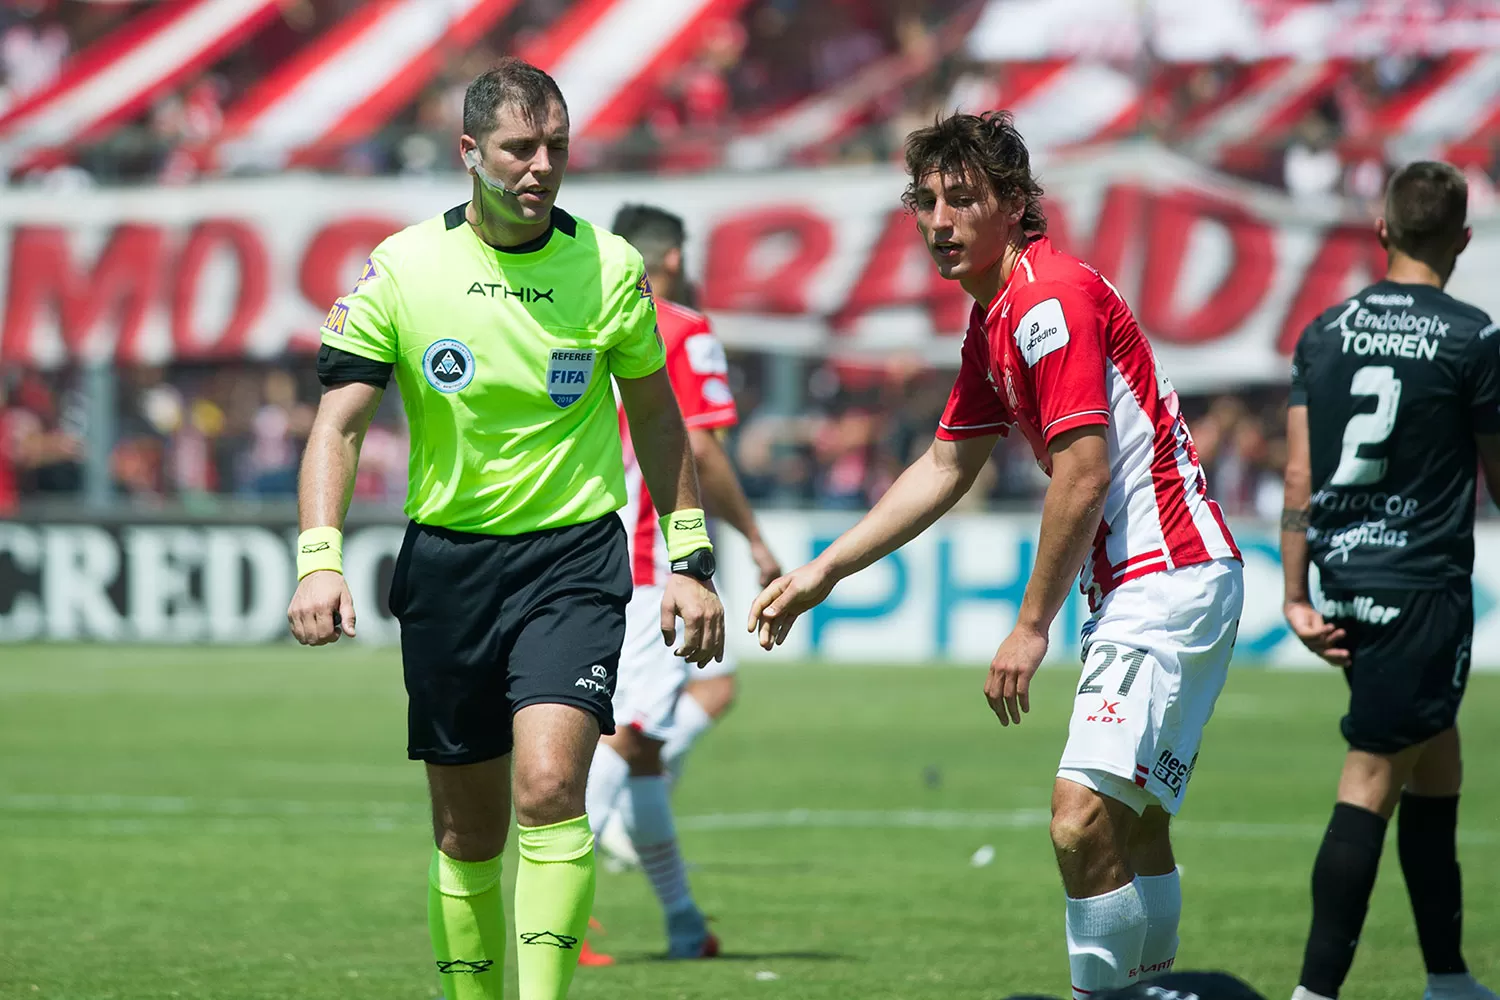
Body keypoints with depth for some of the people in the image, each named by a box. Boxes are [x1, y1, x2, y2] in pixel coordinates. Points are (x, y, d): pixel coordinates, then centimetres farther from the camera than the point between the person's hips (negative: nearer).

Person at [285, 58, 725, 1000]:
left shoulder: (609, 266, -1)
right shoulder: (402, 268, -3)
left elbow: (656, 415, 12)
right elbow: (339, 423, -3)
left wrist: (690, 558, 9)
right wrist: (320, 557, -17)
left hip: (574, 558, -1)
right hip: (447, 560, 1)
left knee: (549, 787, -22)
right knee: (467, 830, 7)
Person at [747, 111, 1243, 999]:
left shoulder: (1050, 298, -15)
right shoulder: (994, 319, 17)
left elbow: (1085, 473, -20)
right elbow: (947, 469, 26)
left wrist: (1033, 626, -14)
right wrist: (823, 573, 25)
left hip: (1168, 576, -11)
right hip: (1136, 587, 11)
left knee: (1085, 819, -18)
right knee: (1132, 827, 16)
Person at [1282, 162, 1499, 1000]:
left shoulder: (1325, 332, 7)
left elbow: (1300, 479, 6)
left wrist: (1298, 595, 8)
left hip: (1348, 578, 6)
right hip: (1425, 584, -6)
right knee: (1373, 781, -8)